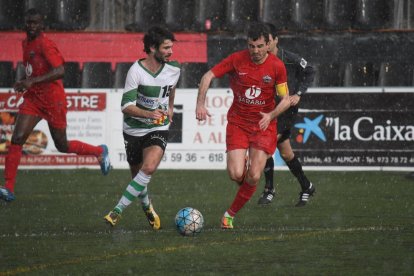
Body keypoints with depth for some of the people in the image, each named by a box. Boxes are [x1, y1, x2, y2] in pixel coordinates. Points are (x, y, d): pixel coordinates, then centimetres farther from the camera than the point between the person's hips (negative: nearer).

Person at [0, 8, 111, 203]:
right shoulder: (26, 43, 9)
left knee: (62, 146, 8)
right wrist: (25, 83, 12)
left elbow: (60, 71, -28)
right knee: (17, 139, -12)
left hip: (53, 100, -7)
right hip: (33, 99, 7)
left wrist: (32, 81, -31)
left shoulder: (45, 45, -17)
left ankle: (100, 152, 36)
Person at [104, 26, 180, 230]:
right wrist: (148, 114, -39)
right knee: (137, 173, 12)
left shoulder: (173, 69, -6)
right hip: (134, 129, -1)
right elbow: (126, 105, -24)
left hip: (158, 129, 1)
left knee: (149, 167, -25)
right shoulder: (136, 71, -19)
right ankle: (147, 207, 44)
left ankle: (118, 211, -22)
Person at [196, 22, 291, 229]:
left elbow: (285, 99, -4)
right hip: (238, 122, 0)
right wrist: (200, 104, -19)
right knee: (236, 174, -14)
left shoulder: (277, 66, -9)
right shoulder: (237, 59, -9)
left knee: (253, 177, -11)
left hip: (264, 125, 0)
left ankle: (231, 214, 9)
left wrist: (271, 115, -22)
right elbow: (208, 76, -6)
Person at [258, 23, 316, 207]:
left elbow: (310, 72, 3)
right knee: (285, 153, 10)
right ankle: (306, 187, 27)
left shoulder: (289, 59, -14)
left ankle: (269, 189, -6)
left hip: (287, 109, -5)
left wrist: (298, 94, -7)